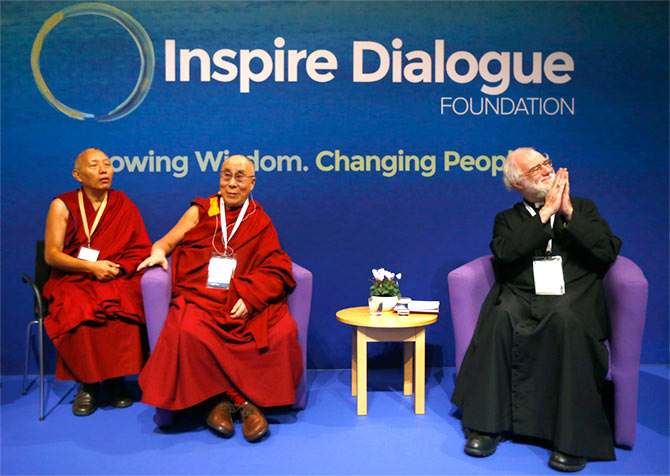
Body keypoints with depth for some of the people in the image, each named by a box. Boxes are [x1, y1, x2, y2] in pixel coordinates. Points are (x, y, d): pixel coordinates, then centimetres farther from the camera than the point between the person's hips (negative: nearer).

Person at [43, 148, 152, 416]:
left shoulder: (123, 205, 9)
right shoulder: (62, 206, 4)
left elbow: (141, 249, 8)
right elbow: (51, 255, -1)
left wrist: (117, 268, -9)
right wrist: (91, 267, -12)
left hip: (116, 279, 1)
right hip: (73, 280, -1)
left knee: (124, 312, -31)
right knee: (79, 315, -32)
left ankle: (116, 379, -12)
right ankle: (86, 384, -11)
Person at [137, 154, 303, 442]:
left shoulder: (261, 223, 16)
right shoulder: (200, 212, 19)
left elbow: (275, 270, 6)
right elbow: (166, 241, 16)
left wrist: (250, 298, -13)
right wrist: (159, 252, -9)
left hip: (249, 301, 0)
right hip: (201, 296, 0)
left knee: (283, 331, -28)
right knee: (189, 332, -33)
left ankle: (252, 398, -16)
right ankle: (237, 398, -17)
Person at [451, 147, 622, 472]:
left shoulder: (583, 208, 19)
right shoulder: (508, 219, 18)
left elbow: (608, 252, 3)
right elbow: (505, 253, -6)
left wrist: (568, 213, -3)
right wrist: (546, 212, -4)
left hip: (573, 299, 0)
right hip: (523, 300, 1)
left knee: (565, 319, -36)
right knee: (501, 317, -33)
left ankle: (574, 439, -27)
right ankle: (486, 426, -23)